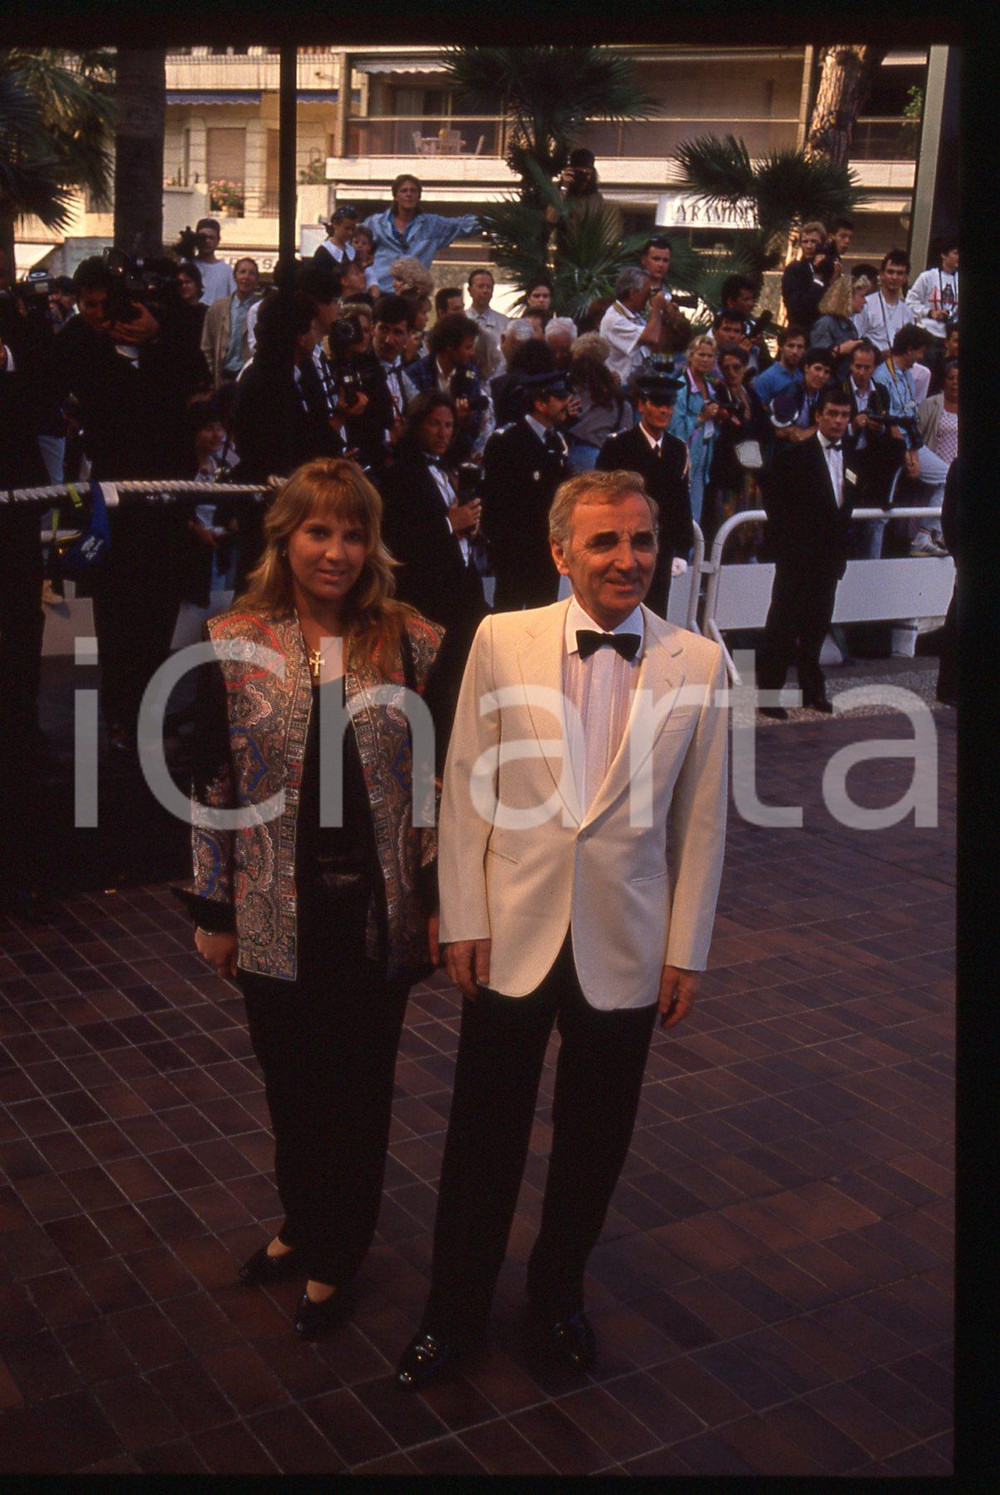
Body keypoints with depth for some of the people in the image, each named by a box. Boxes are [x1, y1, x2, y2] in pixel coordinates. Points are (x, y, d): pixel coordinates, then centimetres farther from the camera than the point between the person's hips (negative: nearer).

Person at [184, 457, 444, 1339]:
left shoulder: (415, 644, -4)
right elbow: (211, 786, 0)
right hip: (276, 916, 1)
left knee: (359, 1089, 13)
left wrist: (442, 899, -3)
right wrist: (213, 910, 1)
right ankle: (304, 1226, 44)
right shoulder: (234, 646, -5)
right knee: (292, 1084, 16)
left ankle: (335, 1257, 36)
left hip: (378, 910, 0)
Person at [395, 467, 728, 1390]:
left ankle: (558, 1294, 41)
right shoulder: (503, 641, -6)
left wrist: (688, 952, 1)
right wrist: (463, 920, -4)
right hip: (512, 935, 0)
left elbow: (702, 820, 0)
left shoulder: (700, 665, -5)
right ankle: (455, 1314, 33)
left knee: (593, 1143, 16)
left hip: (625, 949, 1)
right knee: (484, 1139, 12)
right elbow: (465, 788, -2)